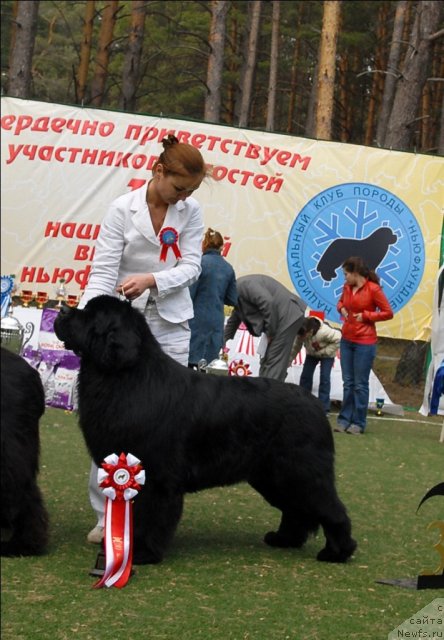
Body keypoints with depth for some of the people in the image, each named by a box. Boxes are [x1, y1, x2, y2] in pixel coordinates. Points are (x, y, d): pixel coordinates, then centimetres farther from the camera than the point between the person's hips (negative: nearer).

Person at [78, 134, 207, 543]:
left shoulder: (191, 212, 2)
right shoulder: (123, 209, -6)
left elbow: (191, 267, -3)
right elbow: (103, 271, -11)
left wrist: (151, 279, -21)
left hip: (171, 325, 2)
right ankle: (106, 513, 2)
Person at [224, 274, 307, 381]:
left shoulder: (243, 285, -13)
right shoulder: (238, 291, 20)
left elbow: (267, 302, -24)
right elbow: (235, 319, 34)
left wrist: (270, 332, -16)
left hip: (287, 317, -11)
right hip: (279, 319, 11)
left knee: (274, 362, -12)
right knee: (267, 361, 12)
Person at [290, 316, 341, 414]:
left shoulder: (324, 332, -40)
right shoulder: (301, 334, -26)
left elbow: (338, 340, -30)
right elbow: (296, 347, -16)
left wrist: (324, 352, -30)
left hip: (326, 354, -5)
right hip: (311, 354, 5)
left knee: (324, 377, -14)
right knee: (305, 376, -1)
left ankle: (323, 408, -10)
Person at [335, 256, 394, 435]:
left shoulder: (373, 289, -13)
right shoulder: (347, 287, 5)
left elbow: (388, 313, -8)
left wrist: (365, 315, -13)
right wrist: (342, 309, 3)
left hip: (365, 343, -6)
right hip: (346, 340, 6)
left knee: (360, 384, 0)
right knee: (348, 383, 10)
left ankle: (359, 423, 7)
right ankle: (344, 420, 15)